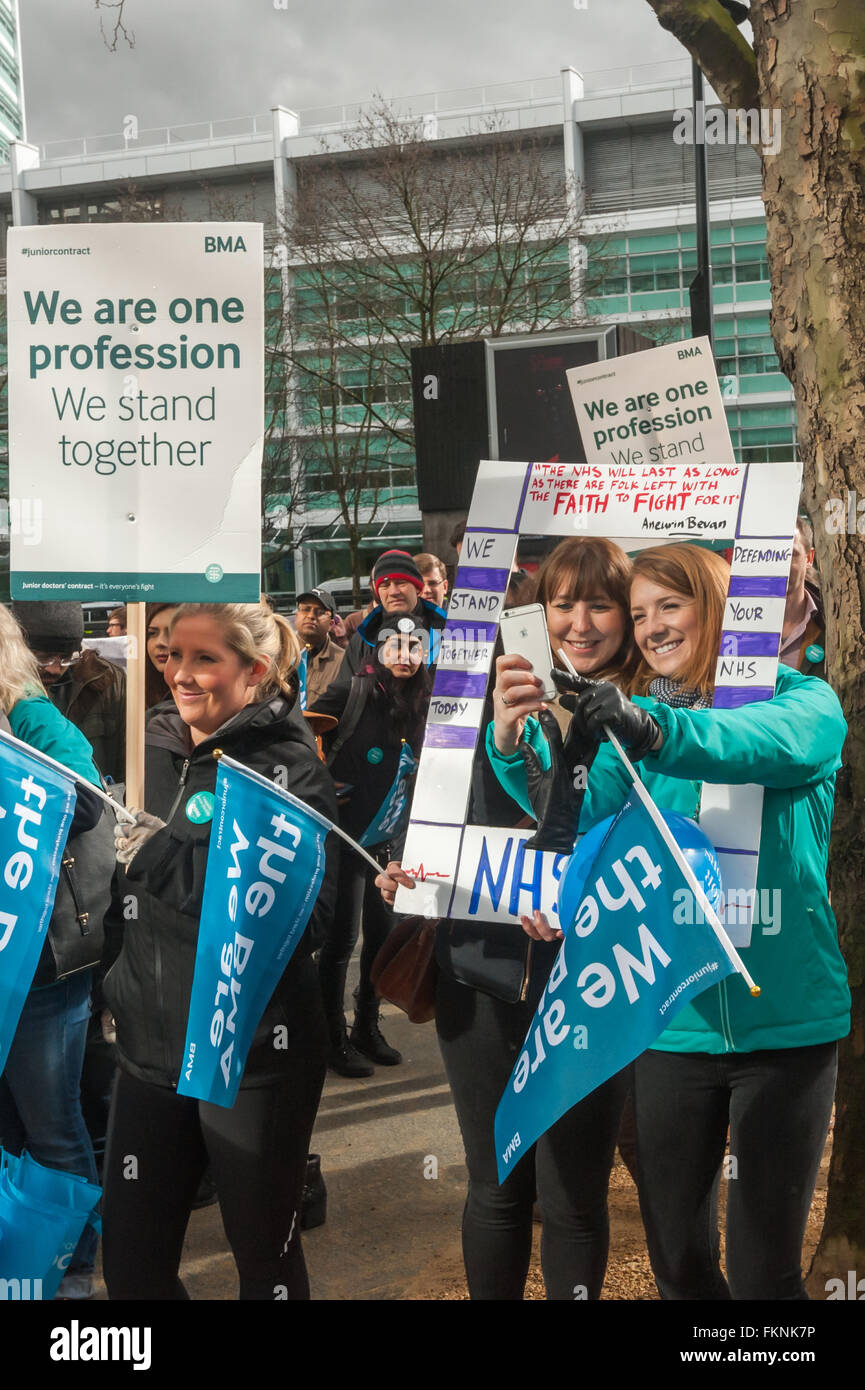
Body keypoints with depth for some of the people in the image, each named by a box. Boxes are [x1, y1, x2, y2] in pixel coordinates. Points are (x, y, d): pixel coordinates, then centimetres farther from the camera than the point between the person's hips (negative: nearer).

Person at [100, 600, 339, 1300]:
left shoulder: (291, 769, -11)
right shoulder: (150, 749, 5)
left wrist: (167, 855, -24)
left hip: (256, 1055, -5)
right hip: (150, 1047, 5)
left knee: (266, 1256, 12)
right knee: (131, 1264, 12)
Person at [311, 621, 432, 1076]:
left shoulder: (417, 705, 6)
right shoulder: (353, 693, -13)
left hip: (388, 839, 7)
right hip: (348, 833, -6)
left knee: (383, 931, 12)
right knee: (342, 936, -1)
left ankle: (367, 1028, 27)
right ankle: (335, 1038, 11)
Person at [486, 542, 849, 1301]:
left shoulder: (803, 698, -2)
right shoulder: (634, 720, 8)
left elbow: (780, 742, -27)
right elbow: (581, 822, -8)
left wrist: (657, 732, -44)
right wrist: (514, 745, -26)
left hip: (783, 1019, -3)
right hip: (674, 1019, 3)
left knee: (764, 1269, 4)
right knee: (677, 1259, 12)